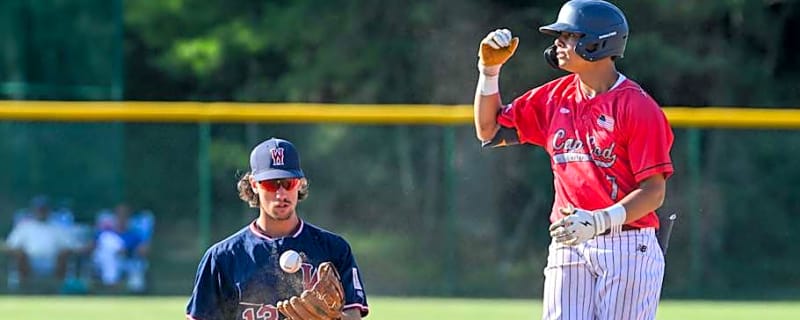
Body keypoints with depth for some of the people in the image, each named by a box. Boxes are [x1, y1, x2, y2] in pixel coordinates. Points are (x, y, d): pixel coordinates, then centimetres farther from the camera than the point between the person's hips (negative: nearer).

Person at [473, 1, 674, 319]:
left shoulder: (637, 106, -9)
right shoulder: (554, 97, 12)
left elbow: (654, 191, -12)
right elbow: (490, 131, 21)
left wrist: (600, 221, -25)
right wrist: (489, 69, 10)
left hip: (627, 248, -6)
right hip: (567, 246, 6)